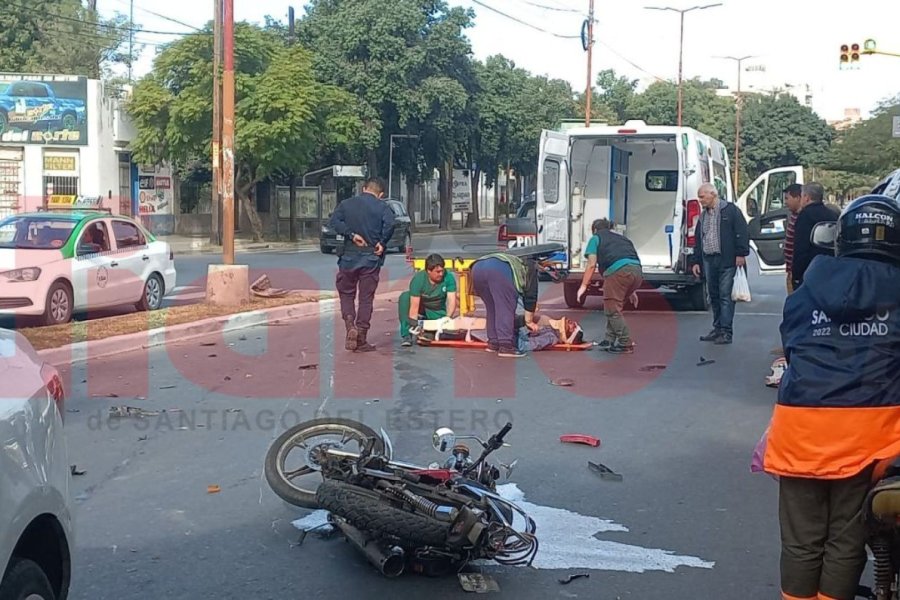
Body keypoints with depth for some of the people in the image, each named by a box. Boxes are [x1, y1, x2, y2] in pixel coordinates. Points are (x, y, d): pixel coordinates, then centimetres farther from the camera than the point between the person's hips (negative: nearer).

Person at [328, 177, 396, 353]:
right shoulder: (382, 207, -1)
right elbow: (390, 224, -20)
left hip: (349, 257, 1)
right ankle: (361, 341, 5)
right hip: (371, 259, -1)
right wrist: (382, 243, -9)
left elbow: (335, 221, -10)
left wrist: (351, 235, -9)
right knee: (366, 299, 6)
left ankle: (350, 325, -10)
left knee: (346, 294, 15)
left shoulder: (347, 204, 6)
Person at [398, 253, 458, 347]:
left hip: (438, 312, 2)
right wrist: (413, 323, -37)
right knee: (405, 297, -29)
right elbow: (414, 306, -29)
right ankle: (407, 335, -26)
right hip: (421, 309, -2)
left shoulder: (449, 277, -20)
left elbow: (452, 300, -25)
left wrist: (448, 319, -39)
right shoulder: (418, 279, -25)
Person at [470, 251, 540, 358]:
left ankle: (493, 343, 22)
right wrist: (529, 321, 36)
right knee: (506, 309, 0)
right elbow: (531, 296, 26)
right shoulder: (530, 267, 33)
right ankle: (505, 346, -7)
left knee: (492, 309, 20)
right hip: (499, 269, -6)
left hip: (477, 267, 6)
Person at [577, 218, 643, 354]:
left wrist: (584, 285, 9)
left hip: (618, 271, -7)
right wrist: (631, 290, 35)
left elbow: (592, 264, 7)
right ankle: (610, 340, 20)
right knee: (614, 307, 20)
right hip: (638, 271, 7)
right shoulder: (622, 238, 36)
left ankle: (625, 344, -2)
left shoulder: (596, 238, 19)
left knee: (612, 310, 1)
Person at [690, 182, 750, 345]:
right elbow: (698, 240, 22)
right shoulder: (703, 216, 18)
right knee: (714, 296, 10)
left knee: (725, 296, -7)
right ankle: (718, 329, 19)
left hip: (727, 261, -7)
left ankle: (726, 332, -6)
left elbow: (741, 232, -8)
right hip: (708, 260, 7)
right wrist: (696, 261, 18)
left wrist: (741, 254, -14)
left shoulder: (730, 210, -3)